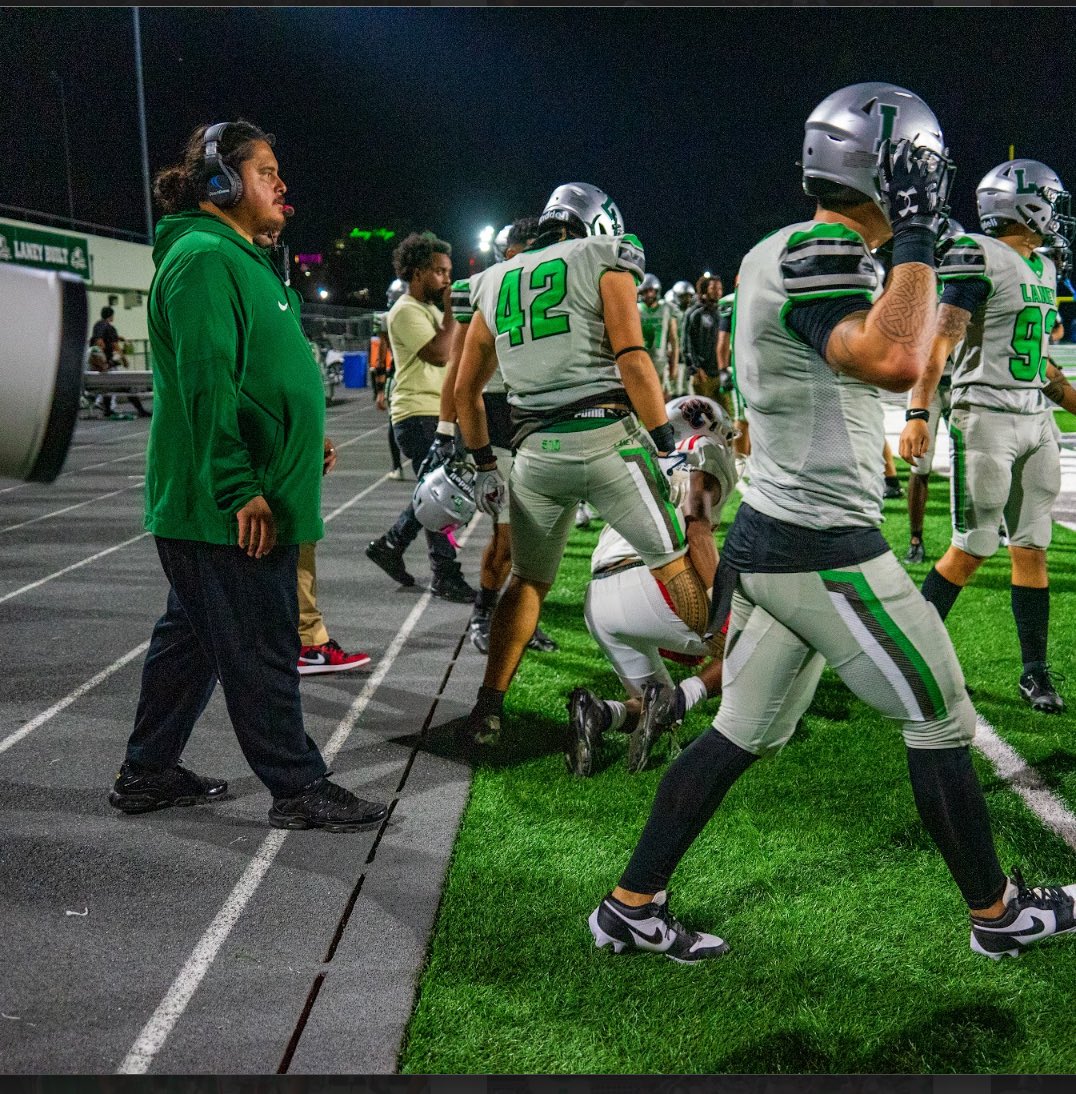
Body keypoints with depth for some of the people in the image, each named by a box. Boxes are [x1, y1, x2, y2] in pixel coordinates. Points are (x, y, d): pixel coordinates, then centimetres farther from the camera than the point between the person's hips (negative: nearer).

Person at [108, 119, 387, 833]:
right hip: (229, 508, -11)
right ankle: (299, 788, 9)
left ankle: (149, 774, 29)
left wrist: (299, 441, 24)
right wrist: (240, 490, -25)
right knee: (259, 646, -2)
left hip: (231, 504, 11)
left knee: (193, 636, 17)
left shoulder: (236, 258, 20)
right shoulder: (204, 258, -15)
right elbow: (206, 384, -24)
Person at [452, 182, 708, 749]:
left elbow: (465, 389, 21)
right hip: (605, 438, -4)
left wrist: (484, 465, 27)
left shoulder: (495, 284, 19)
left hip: (535, 451, 4)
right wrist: (666, 445, -5)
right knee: (677, 567, 7)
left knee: (527, 580, 18)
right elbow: (632, 360, -8)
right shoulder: (603, 261, 5)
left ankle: (487, 712, 15)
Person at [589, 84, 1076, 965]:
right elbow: (895, 363, -34)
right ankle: (998, 914, 28)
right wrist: (916, 236, -25)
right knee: (940, 722, 9)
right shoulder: (818, 254, -18)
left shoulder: (772, 253, 12)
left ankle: (631, 907, 23)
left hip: (768, 534, 9)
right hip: (823, 552, -9)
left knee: (745, 732, 16)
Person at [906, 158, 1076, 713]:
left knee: (1031, 547, 8)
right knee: (973, 548, -3)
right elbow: (940, 340, -17)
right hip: (987, 418, -7)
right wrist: (918, 413, -26)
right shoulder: (981, 258, -10)